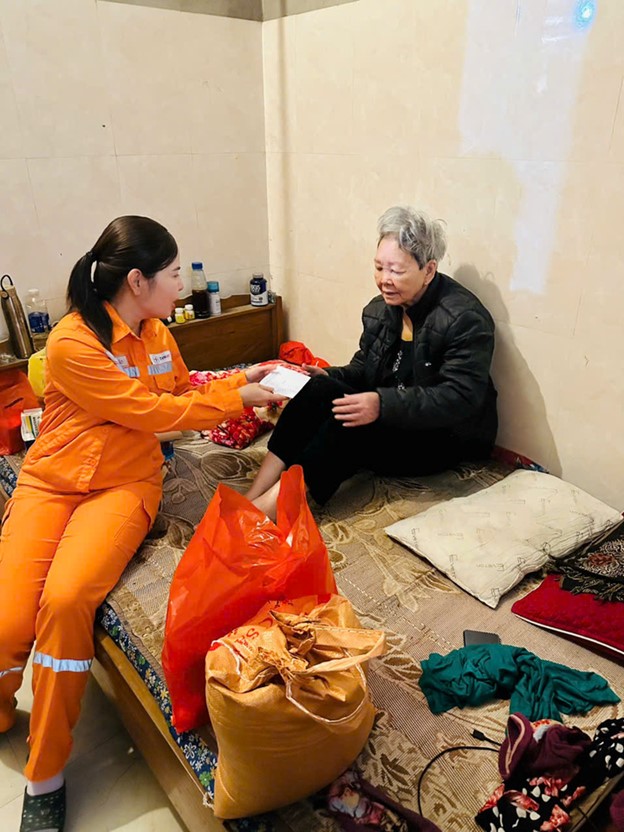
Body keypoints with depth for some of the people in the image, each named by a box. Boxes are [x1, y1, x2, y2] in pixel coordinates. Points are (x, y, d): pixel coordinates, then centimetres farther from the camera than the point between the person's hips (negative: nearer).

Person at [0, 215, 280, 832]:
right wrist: (235, 399, -9)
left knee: (66, 599, -24)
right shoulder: (72, 343, -16)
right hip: (51, 482, -2)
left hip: (124, 484, 3)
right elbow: (149, 412, -16)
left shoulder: (156, 333, 5)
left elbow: (183, 393, 19)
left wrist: (241, 379, 6)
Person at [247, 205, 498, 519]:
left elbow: (461, 398, -25)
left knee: (349, 422, -32)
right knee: (319, 389, -21)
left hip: (447, 437, -6)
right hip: (388, 420, 6)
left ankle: (268, 509, -32)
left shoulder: (465, 318, -17)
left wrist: (383, 404, -35)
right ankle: (250, 499, -26)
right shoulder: (379, 310, 6)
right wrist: (328, 376, -8)